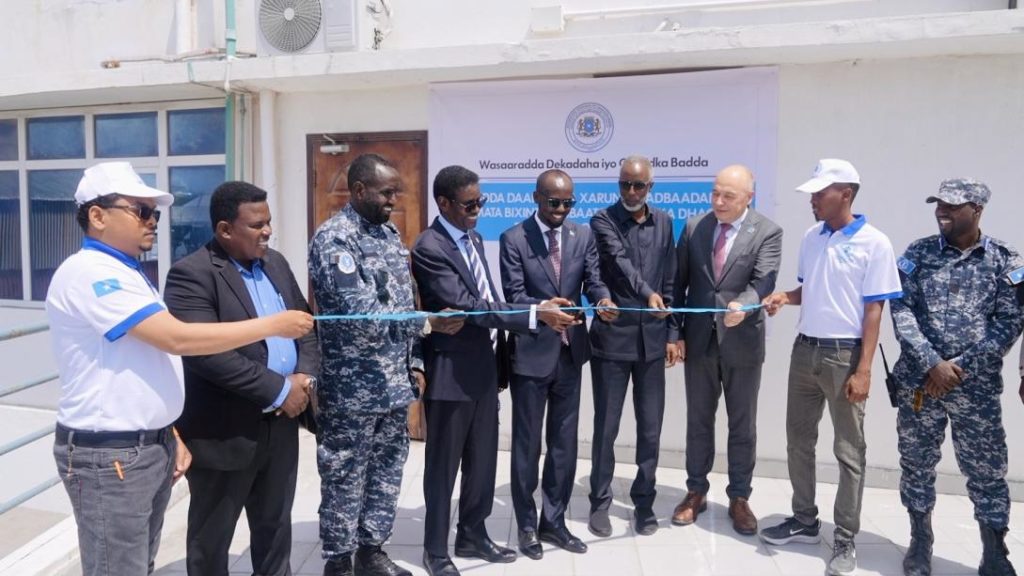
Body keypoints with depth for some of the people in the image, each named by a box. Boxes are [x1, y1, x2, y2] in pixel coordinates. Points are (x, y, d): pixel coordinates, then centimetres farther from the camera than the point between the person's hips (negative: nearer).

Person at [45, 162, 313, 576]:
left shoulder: (125, 274, 13)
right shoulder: (90, 273, -18)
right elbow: (178, 339, -25)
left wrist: (170, 435, 13)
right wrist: (273, 325, -21)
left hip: (152, 446, 9)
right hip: (110, 454, -9)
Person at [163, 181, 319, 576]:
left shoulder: (275, 263, 9)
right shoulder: (191, 274, -15)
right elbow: (208, 354, -24)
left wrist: (305, 375, -7)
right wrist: (279, 390, -20)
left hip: (281, 424, 7)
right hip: (224, 433, -6)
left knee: (275, 526, 21)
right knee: (212, 539, 13)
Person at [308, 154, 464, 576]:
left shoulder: (390, 233, 10)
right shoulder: (333, 238, -15)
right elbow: (361, 313, -23)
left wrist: (415, 360, 9)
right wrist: (430, 323, -22)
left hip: (395, 383, 8)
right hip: (353, 389, -7)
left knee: (387, 470, 17)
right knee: (346, 478, 8)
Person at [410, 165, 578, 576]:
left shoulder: (474, 238, 10)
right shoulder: (429, 248, -18)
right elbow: (469, 306, -25)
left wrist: (499, 355, 11)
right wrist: (536, 314, -26)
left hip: (484, 367, 8)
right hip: (450, 373, -8)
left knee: (483, 460, 17)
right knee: (444, 464, 7)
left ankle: (472, 536, 35)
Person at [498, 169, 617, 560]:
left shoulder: (583, 236, 4)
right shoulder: (513, 239, -8)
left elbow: (594, 281, -3)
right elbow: (514, 296, -14)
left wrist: (603, 301, -26)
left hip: (569, 353, 4)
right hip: (531, 354, -4)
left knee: (564, 443, 14)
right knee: (527, 445, 9)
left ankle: (553, 522, 30)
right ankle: (526, 526, 26)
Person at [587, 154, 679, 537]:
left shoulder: (663, 223, 9)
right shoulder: (603, 221, -4)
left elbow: (670, 281, 10)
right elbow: (620, 262, -23)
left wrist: (671, 333, 7)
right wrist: (647, 292, -41)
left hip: (651, 339, 4)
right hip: (612, 337, -3)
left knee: (650, 428, 10)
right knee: (605, 427, 6)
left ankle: (644, 502, 26)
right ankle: (600, 503, 21)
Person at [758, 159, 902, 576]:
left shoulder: (873, 243, -11)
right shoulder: (811, 238, 7)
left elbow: (873, 311, -11)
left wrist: (863, 371, -14)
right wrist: (784, 297, -4)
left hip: (844, 356, -6)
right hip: (805, 350, 6)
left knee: (848, 451, 5)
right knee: (798, 440, 13)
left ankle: (846, 540, 18)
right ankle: (804, 520, 29)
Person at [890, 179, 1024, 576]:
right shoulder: (917, 254, 2)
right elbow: (901, 311, -5)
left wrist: (960, 366, -12)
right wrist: (932, 363, -15)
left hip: (977, 385, -1)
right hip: (918, 380, 1)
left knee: (987, 472, 7)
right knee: (917, 464, 11)